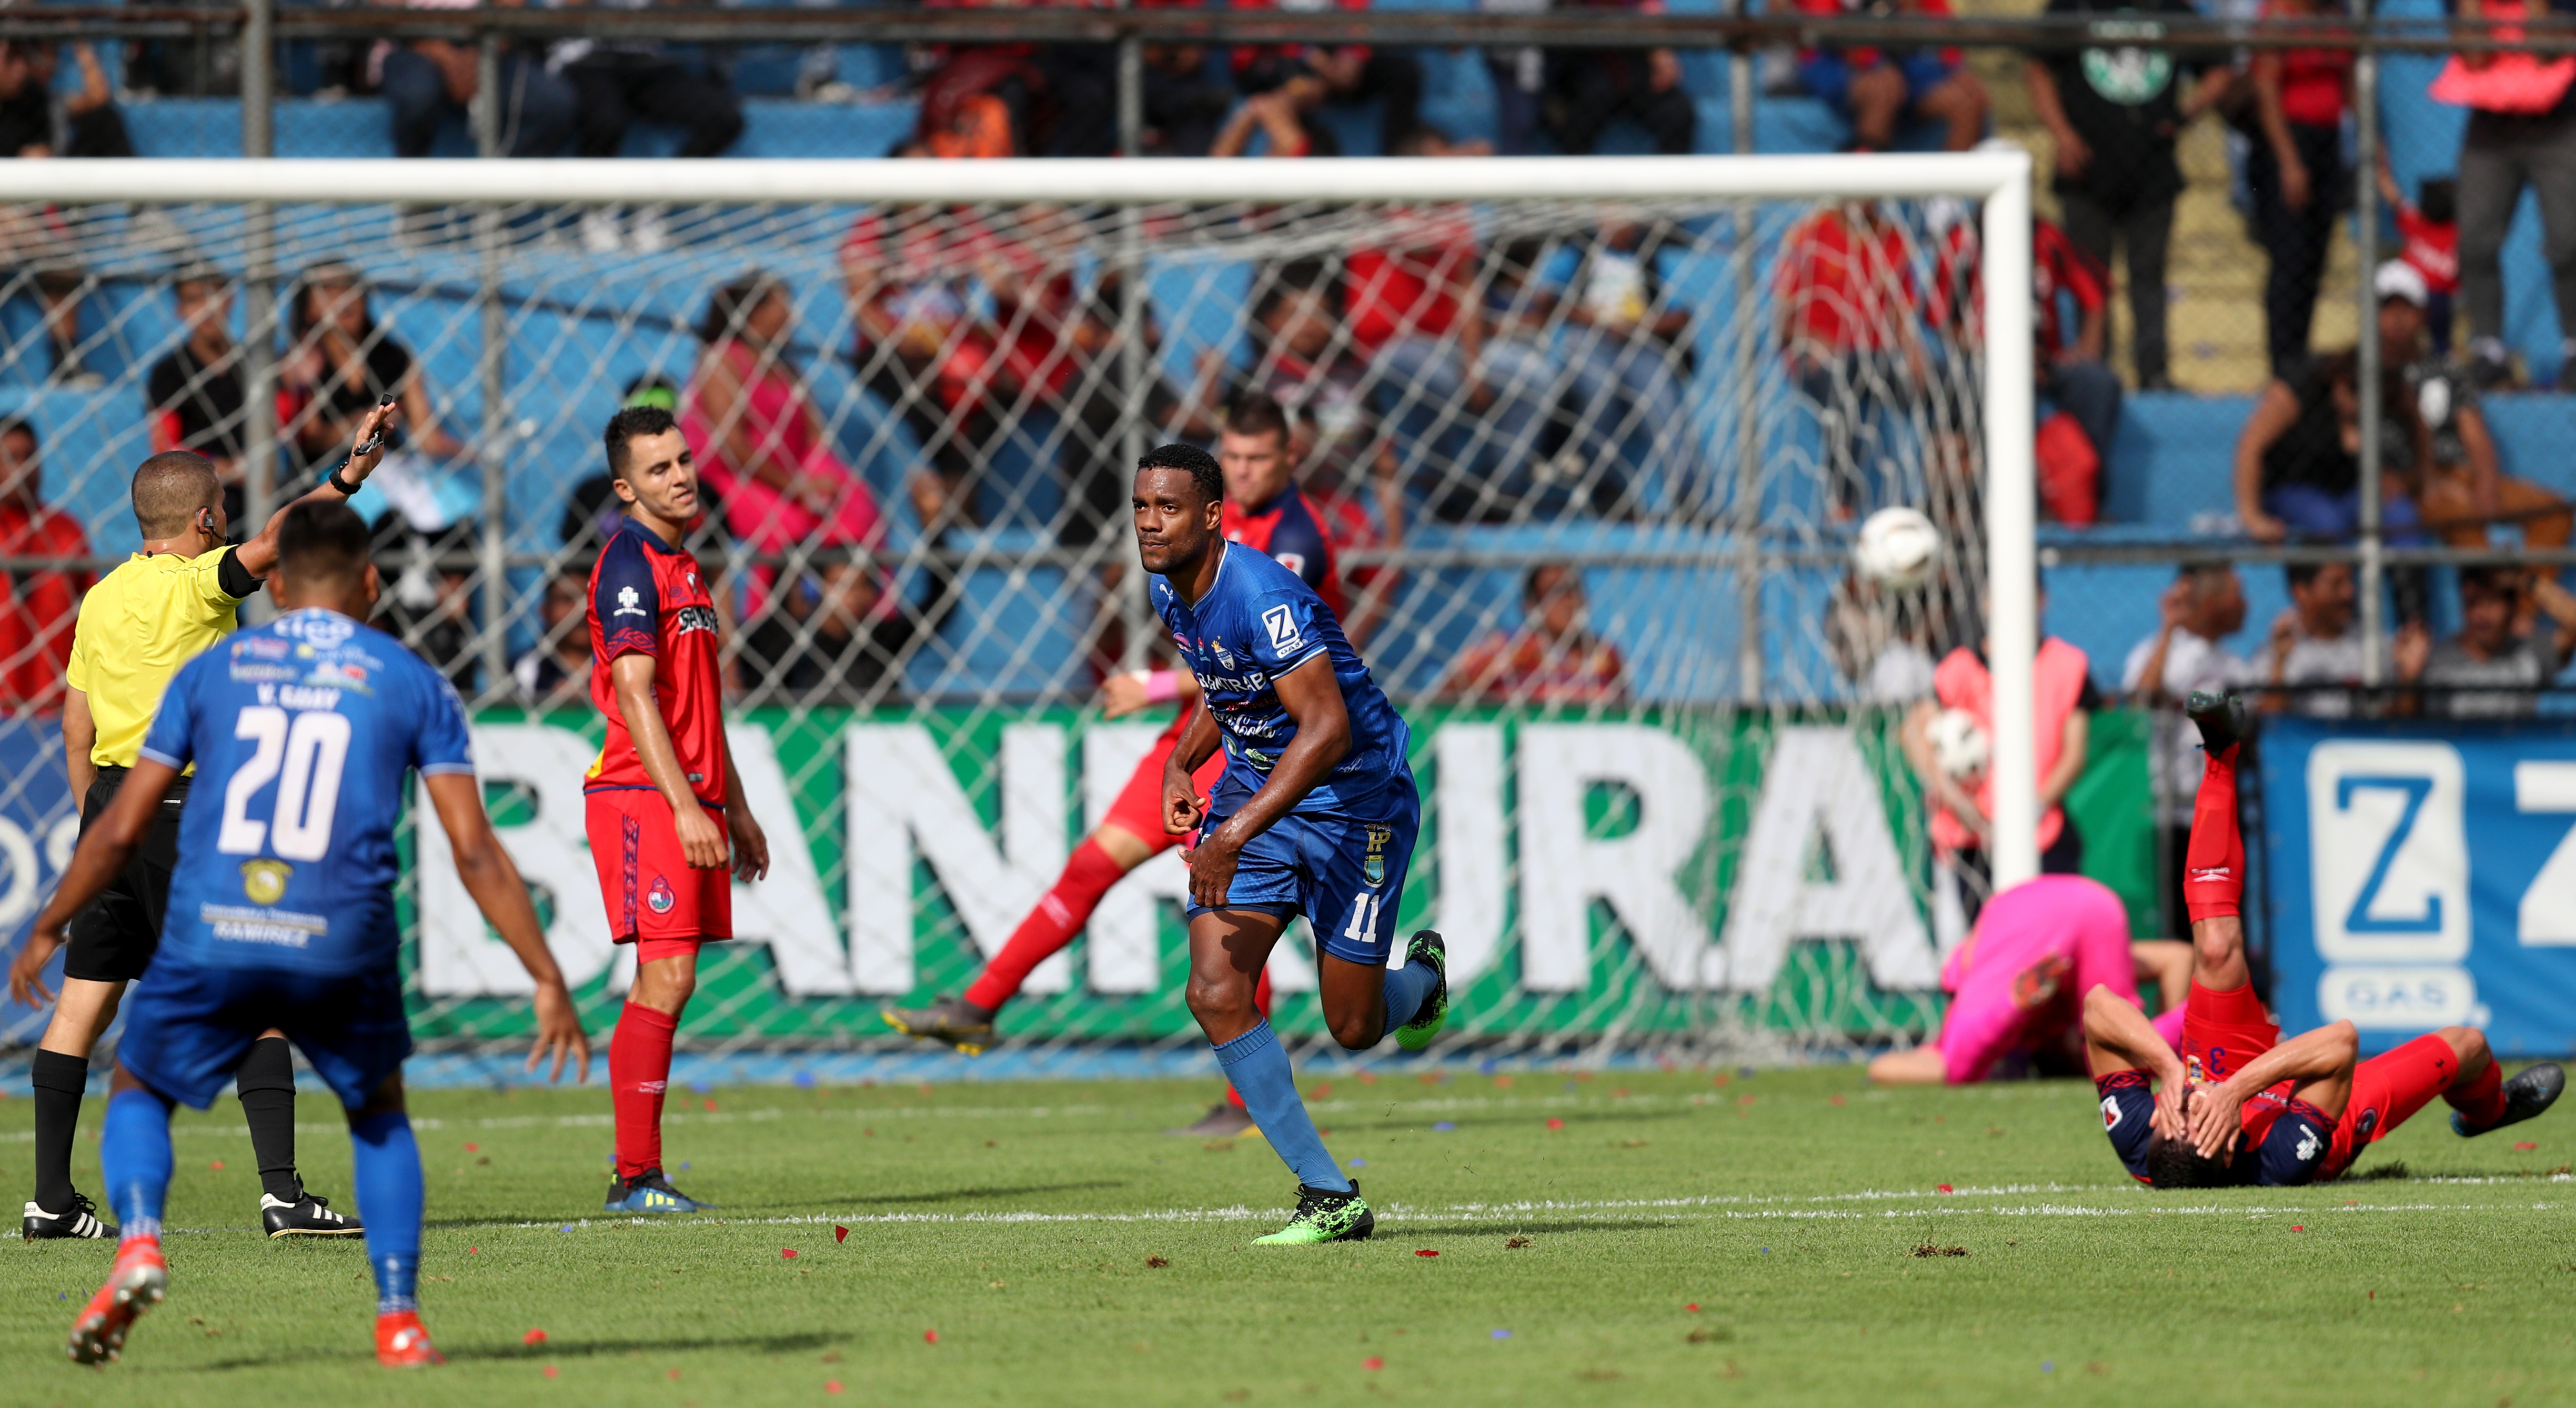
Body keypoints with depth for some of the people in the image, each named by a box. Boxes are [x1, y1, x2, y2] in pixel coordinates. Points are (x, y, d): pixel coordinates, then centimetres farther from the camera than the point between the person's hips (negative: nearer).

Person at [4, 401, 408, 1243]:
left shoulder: (101, 600, 10)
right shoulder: (195, 588, -11)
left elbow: (76, 731, 15)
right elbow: (274, 542, -30)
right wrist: (345, 480, -36)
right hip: (187, 810, -7)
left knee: (83, 1000, 10)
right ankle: (281, 1190, -12)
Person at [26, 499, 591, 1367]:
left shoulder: (211, 670, 12)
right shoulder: (411, 684, 9)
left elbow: (120, 832, 12)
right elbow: (474, 852, 3)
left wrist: (46, 934, 25)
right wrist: (548, 981, 6)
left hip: (211, 939, 0)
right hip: (342, 951, 0)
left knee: (138, 1090, 23)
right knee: (379, 1114, 26)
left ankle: (139, 1242, -5)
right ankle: (398, 1320, 14)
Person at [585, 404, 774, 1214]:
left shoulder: (682, 567, 20)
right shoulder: (630, 564, -10)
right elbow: (634, 694, -17)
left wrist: (735, 811, 26)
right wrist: (684, 807, -23)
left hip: (691, 800, 9)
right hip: (641, 797, -9)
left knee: (668, 983, 7)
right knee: (666, 978, -14)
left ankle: (640, 1176, 8)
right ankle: (635, 1175, -13)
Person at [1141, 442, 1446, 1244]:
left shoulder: (1264, 597, -27)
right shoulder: (1168, 591, 0)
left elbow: (1328, 728, -34)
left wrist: (1237, 834, -37)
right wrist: (1181, 764, 7)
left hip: (1353, 801, -7)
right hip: (1253, 788, 7)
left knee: (1354, 1027, 0)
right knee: (1216, 997, -13)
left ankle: (1423, 977, 39)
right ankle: (1329, 1199, -6)